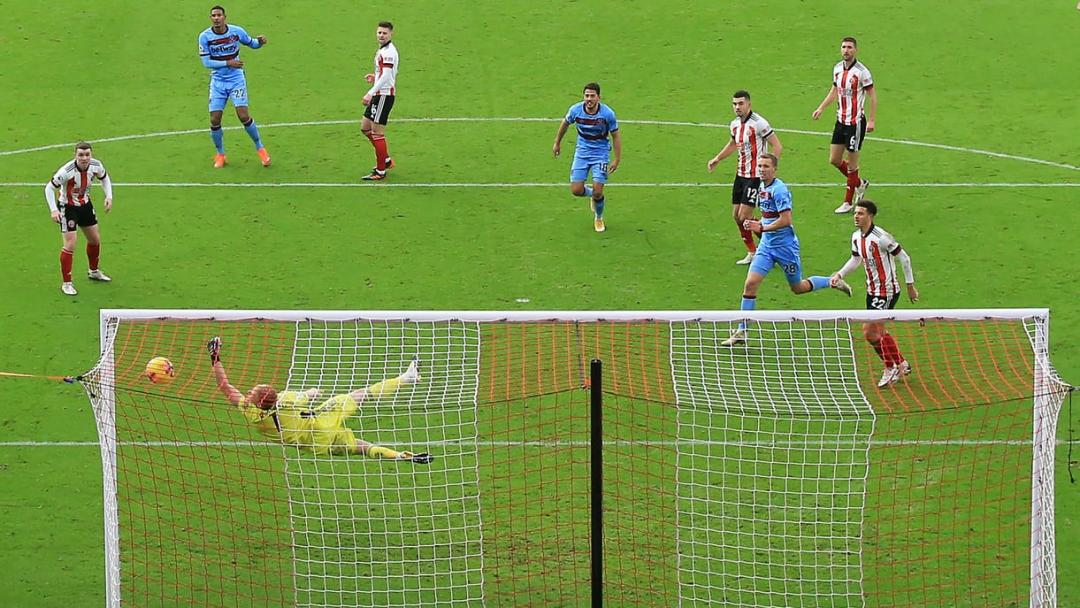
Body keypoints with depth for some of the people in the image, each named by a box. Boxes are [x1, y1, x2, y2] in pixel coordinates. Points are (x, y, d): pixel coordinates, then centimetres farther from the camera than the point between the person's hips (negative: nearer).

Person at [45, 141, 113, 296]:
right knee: (70, 245, -11)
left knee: (95, 240, 17)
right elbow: (49, 188, -23)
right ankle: (66, 283, 2)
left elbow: (104, 178, 8)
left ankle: (94, 272, 43)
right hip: (67, 207, -6)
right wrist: (53, 210, -31)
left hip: (85, 205, 6)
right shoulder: (67, 171, -33)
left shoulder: (96, 166, -16)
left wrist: (109, 197, -4)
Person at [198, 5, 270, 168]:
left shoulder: (237, 31, -8)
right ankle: (220, 155, 17)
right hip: (218, 81, 1)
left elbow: (251, 43, 9)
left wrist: (260, 42, -14)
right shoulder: (205, 37, -10)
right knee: (215, 120, -4)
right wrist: (228, 63, -22)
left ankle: (260, 148, 7)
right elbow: (206, 62, -11)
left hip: (236, 79, -1)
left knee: (243, 116, -12)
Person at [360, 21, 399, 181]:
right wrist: (375, 77, 11)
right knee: (365, 127, 18)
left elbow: (386, 76, -25)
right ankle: (386, 160, 26)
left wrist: (371, 93, -30)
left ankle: (380, 172, -2)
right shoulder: (382, 50, 16)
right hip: (378, 95, 11)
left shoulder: (388, 52, -16)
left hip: (384, 94, -11)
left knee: (377, 132, -7)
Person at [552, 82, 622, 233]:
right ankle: (592, 194, 31)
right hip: (582, 151, 2)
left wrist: (617, 160, -9)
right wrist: (557, 143, 18)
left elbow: (616, 136, -7)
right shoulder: (575, 110, -14)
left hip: (600, 152, -2)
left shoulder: (608, 113, -20)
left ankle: (599, 218, 22)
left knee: (597, 191, -10)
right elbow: (565, 124, 8)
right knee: (576, 190, -6)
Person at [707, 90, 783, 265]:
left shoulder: (758, 123, -17)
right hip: (741, 174, 8)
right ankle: (752, 252, 22)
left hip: (756, 176, -8)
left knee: (745, 216, -12)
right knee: (736, 216, 9)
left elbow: (777, 146, -15)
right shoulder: (735, 124, 8)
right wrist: (717, 159, 20)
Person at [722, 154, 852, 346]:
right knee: (750, 283, -7)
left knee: (798, 288, 10)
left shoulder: (779, 190, -19)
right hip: (766, 245, 7)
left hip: (785, 246, -7)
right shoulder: (762, 188, 8)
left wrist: (761, 228, -24)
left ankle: (834, 282, 35)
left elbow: (786, 220, -24)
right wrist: (758, 224, 5)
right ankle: (741, 332, -5)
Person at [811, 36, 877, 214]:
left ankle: (848, 202, 10)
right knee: (834, 160, 9)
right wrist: (820, 108, 14)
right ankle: (859, 183, 32)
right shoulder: (837, 68, 5)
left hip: (856, 122, -7)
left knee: (852, 164, 0)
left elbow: (872, 95, -11)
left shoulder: (861, 71, -15)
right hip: (841, 120, 7)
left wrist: (871, 120, -15)